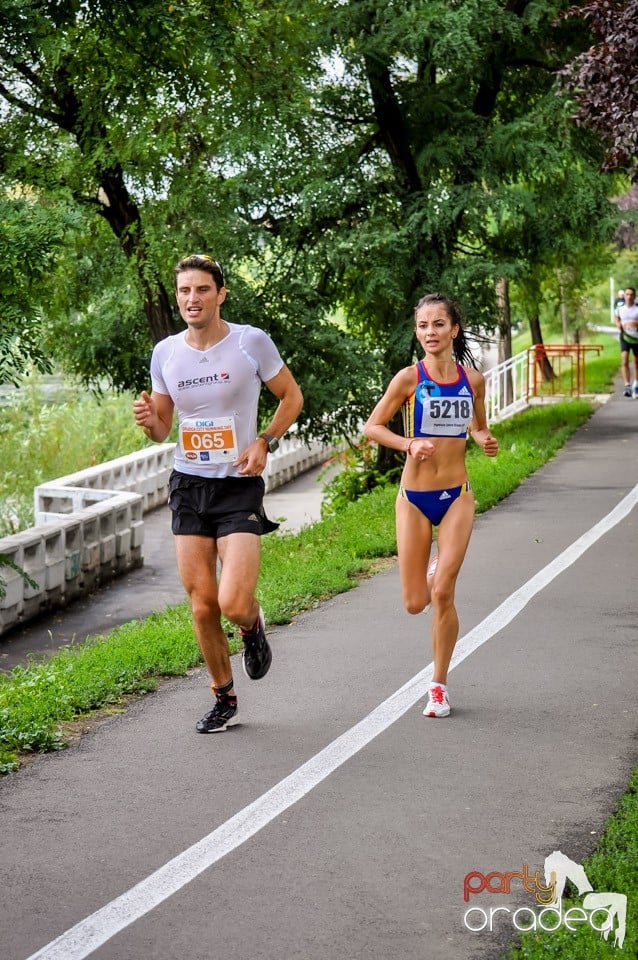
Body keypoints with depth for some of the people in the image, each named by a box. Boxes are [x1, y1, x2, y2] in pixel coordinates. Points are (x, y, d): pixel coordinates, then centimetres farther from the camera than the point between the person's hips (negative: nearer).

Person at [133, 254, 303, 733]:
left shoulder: (252, 342, -8)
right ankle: (224, 698, 23)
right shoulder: (165, 352, 2)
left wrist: (265, 442, -10)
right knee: (202, 604, 5)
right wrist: (148, 421, -11)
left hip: (239, 487, -3)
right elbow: (162, 428, 13)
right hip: (188, 486, 4)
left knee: (234, 604, -16)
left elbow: (292, 396, 5)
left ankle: (253, 626, 22)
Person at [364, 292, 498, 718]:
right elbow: (372, 426, -1)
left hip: (457, 495, 1)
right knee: (415, 603, 3)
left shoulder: (473, 379, 1)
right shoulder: (410, 378, -7)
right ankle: (435, 572, 42)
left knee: (443, 594, -8)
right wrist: (409, 444, -16)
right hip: (414, 496, 0)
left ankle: (440, 686, 8)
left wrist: (486, 440, -5)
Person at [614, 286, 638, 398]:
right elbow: (616, 317, 20)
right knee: (624, 360, -17)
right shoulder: (620, 309, 1)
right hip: (625, 337, 1)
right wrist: (618, 324, 1)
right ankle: (627, 386, -21)